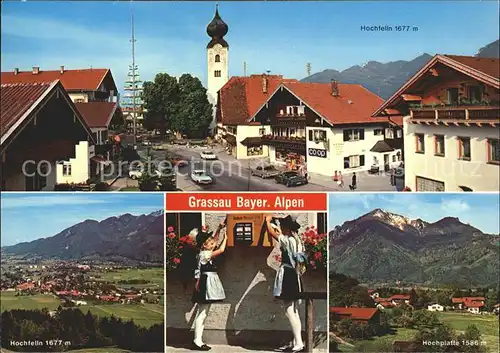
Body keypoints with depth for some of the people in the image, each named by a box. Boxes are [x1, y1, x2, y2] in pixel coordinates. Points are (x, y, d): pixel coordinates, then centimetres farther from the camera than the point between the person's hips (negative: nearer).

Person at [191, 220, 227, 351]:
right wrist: (225, 238, -5)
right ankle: (197, 341, -5)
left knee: (203, 313, 11)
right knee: (202, 313, -8)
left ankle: (198, 340, 15)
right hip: (206, 285, -10)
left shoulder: (205, 252, 11)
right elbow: (221, 250, -19)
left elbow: (214, 240, 20)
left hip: (208, 285, 10)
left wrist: (219, 229, 11)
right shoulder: (205, 254, -16)